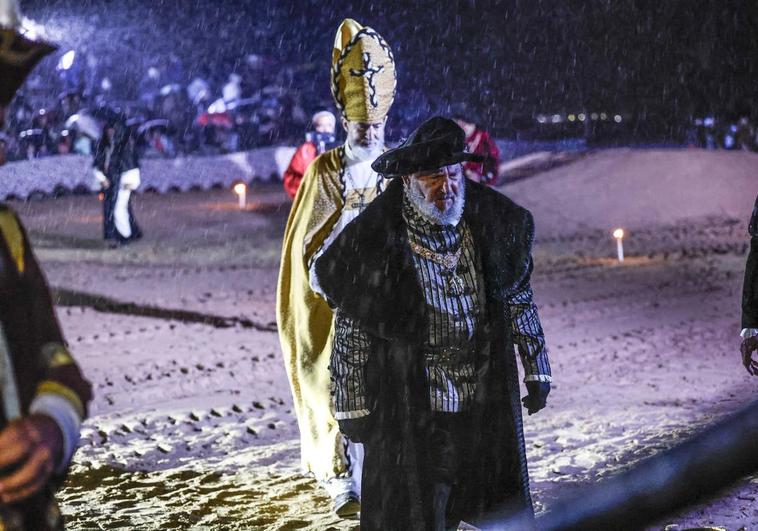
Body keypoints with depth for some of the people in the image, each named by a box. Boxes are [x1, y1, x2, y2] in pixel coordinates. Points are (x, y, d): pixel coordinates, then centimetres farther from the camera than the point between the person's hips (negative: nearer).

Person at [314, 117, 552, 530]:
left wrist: (537, 371, 13)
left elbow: (519, 301, 10)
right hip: (411, 411, -3)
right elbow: (351, 329, -6)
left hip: (486, 404, 4)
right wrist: (352, 405, -4)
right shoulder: (373, 241, -13)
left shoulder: (493, 223, -2)